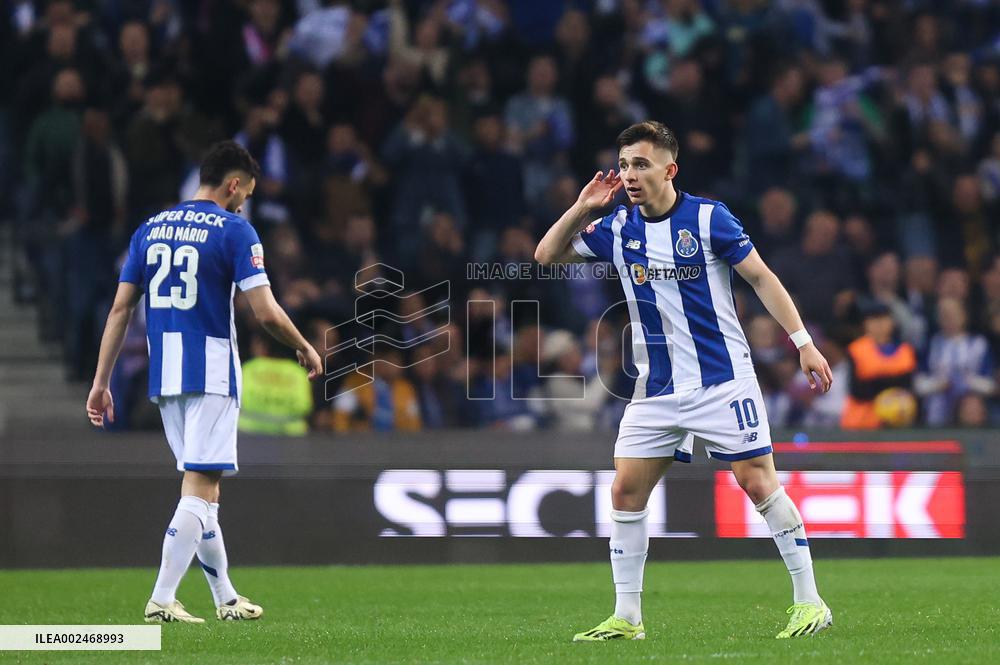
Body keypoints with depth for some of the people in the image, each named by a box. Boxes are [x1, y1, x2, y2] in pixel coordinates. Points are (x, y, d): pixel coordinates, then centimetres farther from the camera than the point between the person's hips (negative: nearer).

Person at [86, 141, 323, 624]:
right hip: (212, 374, -6)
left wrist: (100, 383, 9)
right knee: (201, 488, -6)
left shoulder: (150, 229, 11)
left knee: (201, 487, 15)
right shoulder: (234, 230, -6)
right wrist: (305, 350, 6)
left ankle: (225, 597, 21)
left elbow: (120, 309, 8)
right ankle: (162, 600, -15)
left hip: (163, 375, 6)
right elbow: (266, 313, -12)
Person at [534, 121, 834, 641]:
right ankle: (626, 618, 7)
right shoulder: (617, 228, 4)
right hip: (656, 388, 5)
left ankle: (809, 602, 0)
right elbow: (546, 256, 11)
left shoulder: (707, 218, -8)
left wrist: (803, 343, -10)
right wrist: (583, 207, -4)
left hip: (722, 379, -5)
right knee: (626, 490, -2)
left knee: (758, 482, -9)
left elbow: (761, 277, -4)